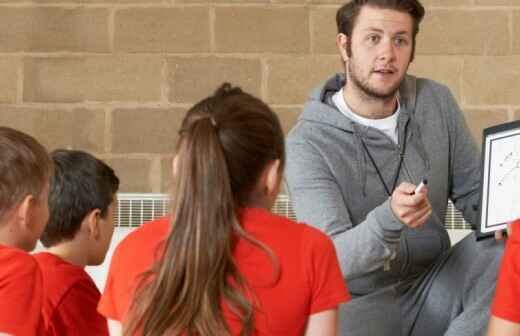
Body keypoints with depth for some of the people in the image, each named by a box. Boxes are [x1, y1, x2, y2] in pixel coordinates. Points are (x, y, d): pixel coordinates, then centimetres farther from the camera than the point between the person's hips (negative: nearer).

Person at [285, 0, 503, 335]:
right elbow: (333, 258, -23)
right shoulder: (308, 142, -14)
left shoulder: (436, 101, 1)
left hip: (433, 290, 4)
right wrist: (390, 218, -43)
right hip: (360, 302, -4)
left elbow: (475, 192, 10)